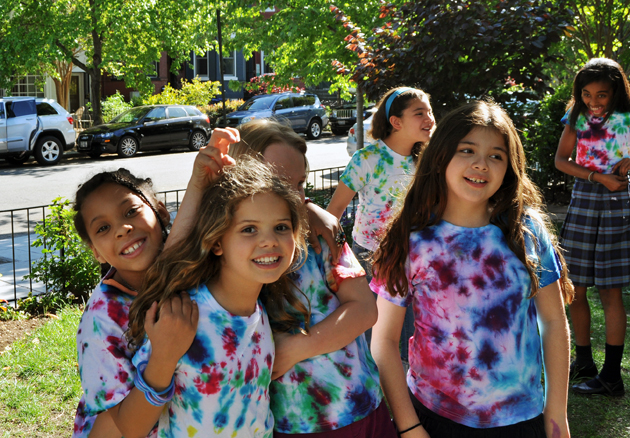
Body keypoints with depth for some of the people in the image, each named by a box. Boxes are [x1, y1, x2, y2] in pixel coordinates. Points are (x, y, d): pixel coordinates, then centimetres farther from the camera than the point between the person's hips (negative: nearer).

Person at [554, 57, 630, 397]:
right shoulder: (577, 118, 6)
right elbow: (561, 160, -3)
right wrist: (600, 177, -14)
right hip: (582, 202, 4)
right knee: (575, 289, 7)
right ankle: (584, 362, 23)